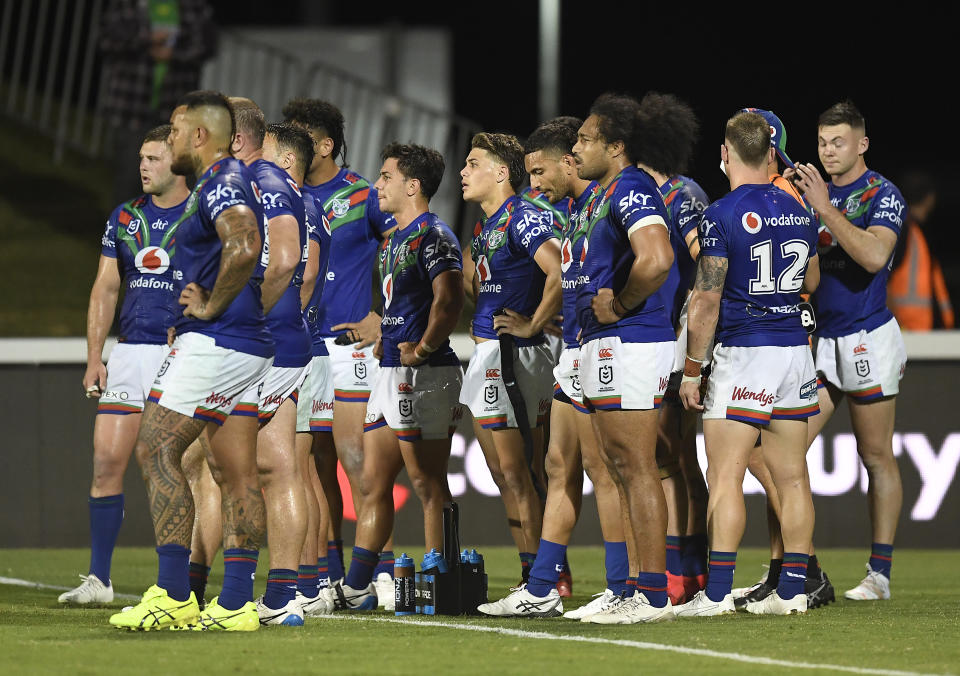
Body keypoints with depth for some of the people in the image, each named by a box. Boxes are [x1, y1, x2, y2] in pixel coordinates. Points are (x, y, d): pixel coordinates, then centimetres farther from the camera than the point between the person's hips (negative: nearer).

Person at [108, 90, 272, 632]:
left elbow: (244, 247, -31)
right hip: (249, 346, 10)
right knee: (237, 471, 5)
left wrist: (211, 306, -18)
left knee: (156, 450, -7)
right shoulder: (239, 180, 18)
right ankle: (236, 603, 3)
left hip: (214, 340, -10)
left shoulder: (222, 182, -13)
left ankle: (174, 596, -11)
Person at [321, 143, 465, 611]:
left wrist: (422, 349, -22)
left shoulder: (433, 235, -12)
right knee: (373, 483, 11)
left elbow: (450, 300, -23)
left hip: (425, 375, -10)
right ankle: (356, 588, 14)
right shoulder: (393, 239, 20)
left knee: (428, 485, -6)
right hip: (391, 374, 10)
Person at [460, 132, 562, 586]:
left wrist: (532, 325, -17)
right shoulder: (484, 227, 17)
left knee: (516, 472, -9)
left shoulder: (521, 218, -12)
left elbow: (561, 273, -24)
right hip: (485, 358, 10)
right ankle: (533, 579, 13)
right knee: (503, 474, 11)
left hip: (512, 356, -10)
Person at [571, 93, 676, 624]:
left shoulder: (631, 190, -15)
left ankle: (652, 596, -8)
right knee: (621, 470, 13)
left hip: (628, 343, -11)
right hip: (606, 346, 11)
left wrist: (618, 306, -17)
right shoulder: (606, 194, 18)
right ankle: (639, 589, 17)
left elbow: (656, 260, -31)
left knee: (637, 470, -9)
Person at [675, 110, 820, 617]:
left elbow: (707, 299, -12)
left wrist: (691, 371, -5)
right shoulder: (798, 211, 8)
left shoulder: (722, 215, -12)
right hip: (796, 350, 6)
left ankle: (717, 594, -10)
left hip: (744, 352, -6)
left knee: (725, 476, -6)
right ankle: (792, 590, 8)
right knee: (791, 477, 7)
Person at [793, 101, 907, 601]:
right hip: (819, 339, 6)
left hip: (867, 336, -6)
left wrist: (826, 209, -25)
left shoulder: (883, 195, -7)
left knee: (876, 457, -1)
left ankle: (879, 573, 3)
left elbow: (875, 255, -23)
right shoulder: (811, 193, 14)